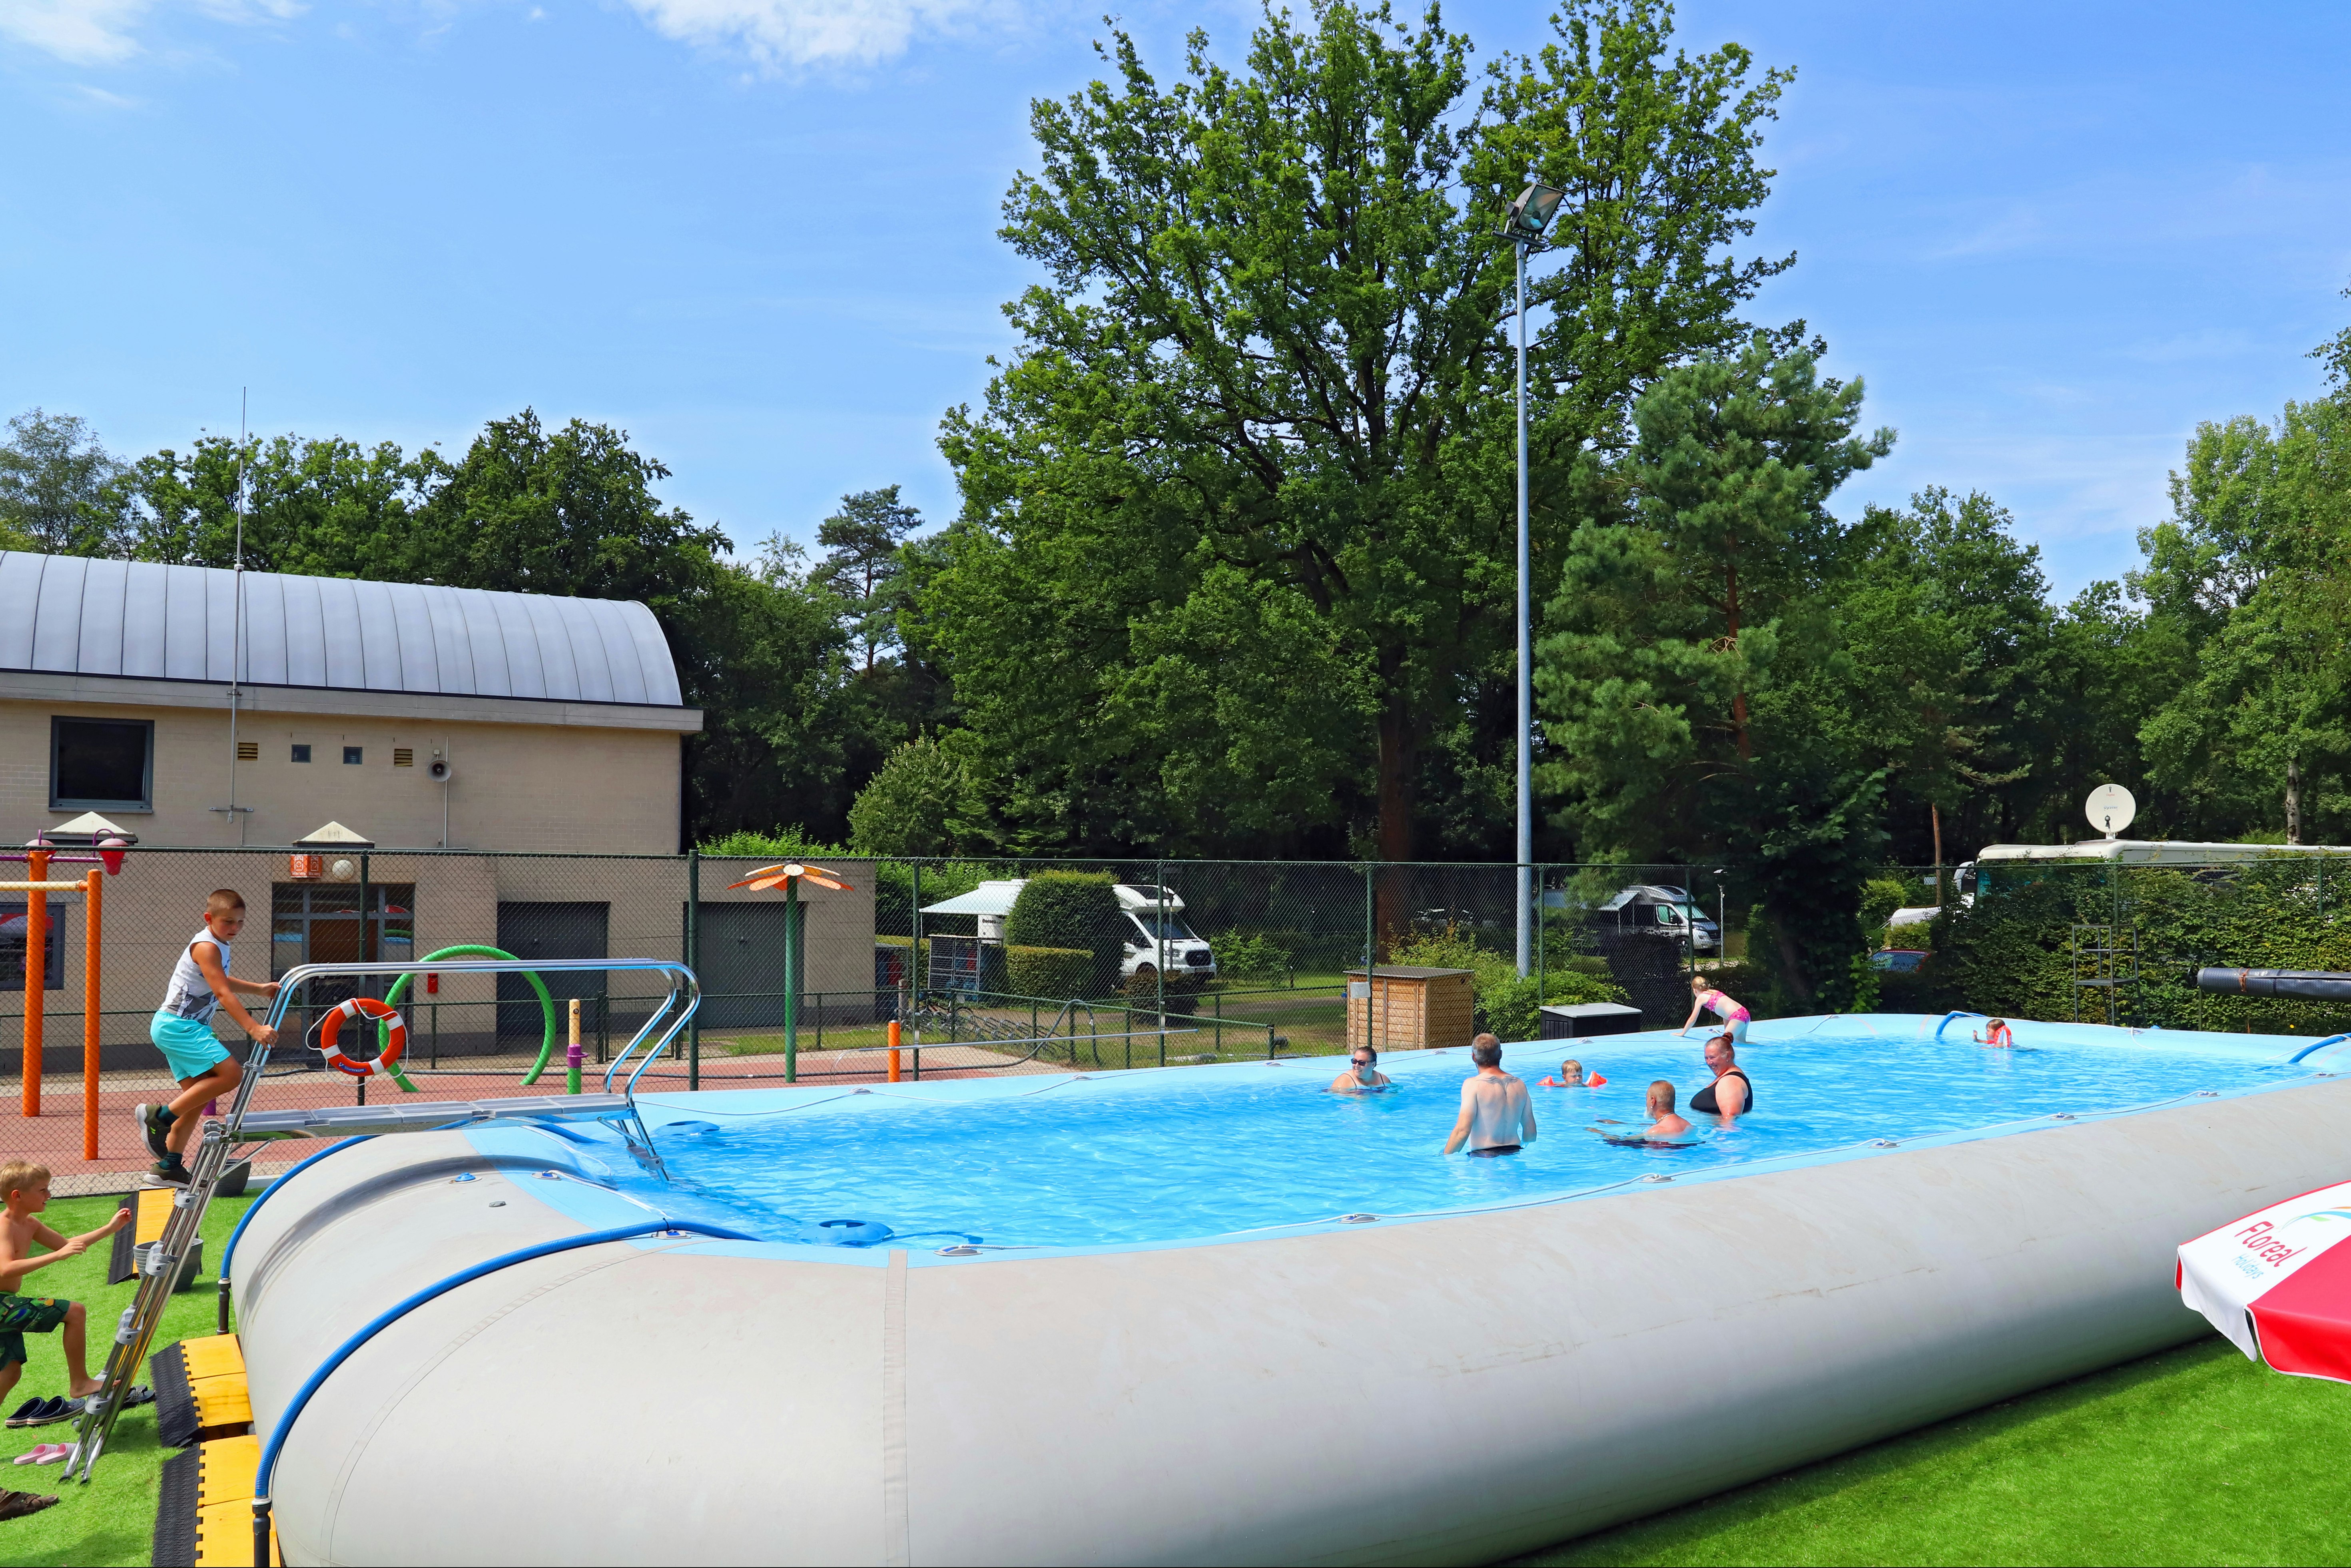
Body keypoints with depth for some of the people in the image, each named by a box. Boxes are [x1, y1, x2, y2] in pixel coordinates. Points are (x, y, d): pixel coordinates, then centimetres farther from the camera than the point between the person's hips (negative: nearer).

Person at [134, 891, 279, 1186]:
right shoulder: (207, 947, -16)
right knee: (231, 1073, -21)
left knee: (198, 1095, 10)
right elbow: (223, 994, -25)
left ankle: (170, 1167, 14)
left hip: (185, 1028, 10)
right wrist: (254, 1029, -31)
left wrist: (260, 989, 31)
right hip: (177, 1026, -10)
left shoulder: (218, 947, 15)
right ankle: (159, 1118, -13)